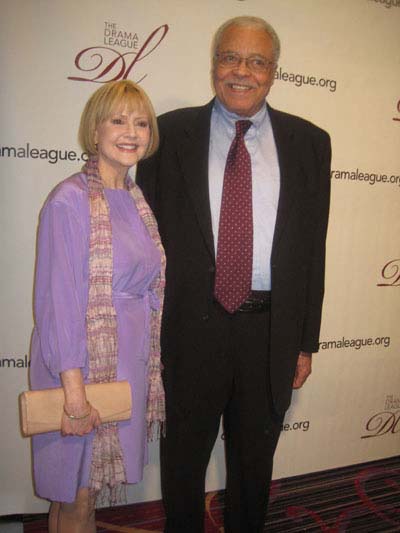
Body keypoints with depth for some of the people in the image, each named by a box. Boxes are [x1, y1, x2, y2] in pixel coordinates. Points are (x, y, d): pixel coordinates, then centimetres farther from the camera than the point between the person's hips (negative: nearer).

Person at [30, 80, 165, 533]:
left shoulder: (136, 199, 8)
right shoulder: (70, 201, -15)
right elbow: (57, 300, -18)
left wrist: (146, 360, 12)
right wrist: (73, 389, -19)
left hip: (130, 361, 7)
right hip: (82, 363, -6)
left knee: (94, 487, 22)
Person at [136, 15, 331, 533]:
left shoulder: (309, 142, 3)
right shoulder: (170, 133, -1)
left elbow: (313, 247, 3)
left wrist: (306, 341, 3)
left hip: (271, 329, 2)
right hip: (190, 324, -1)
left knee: (254, 459, 22)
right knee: (183, 456, 19)